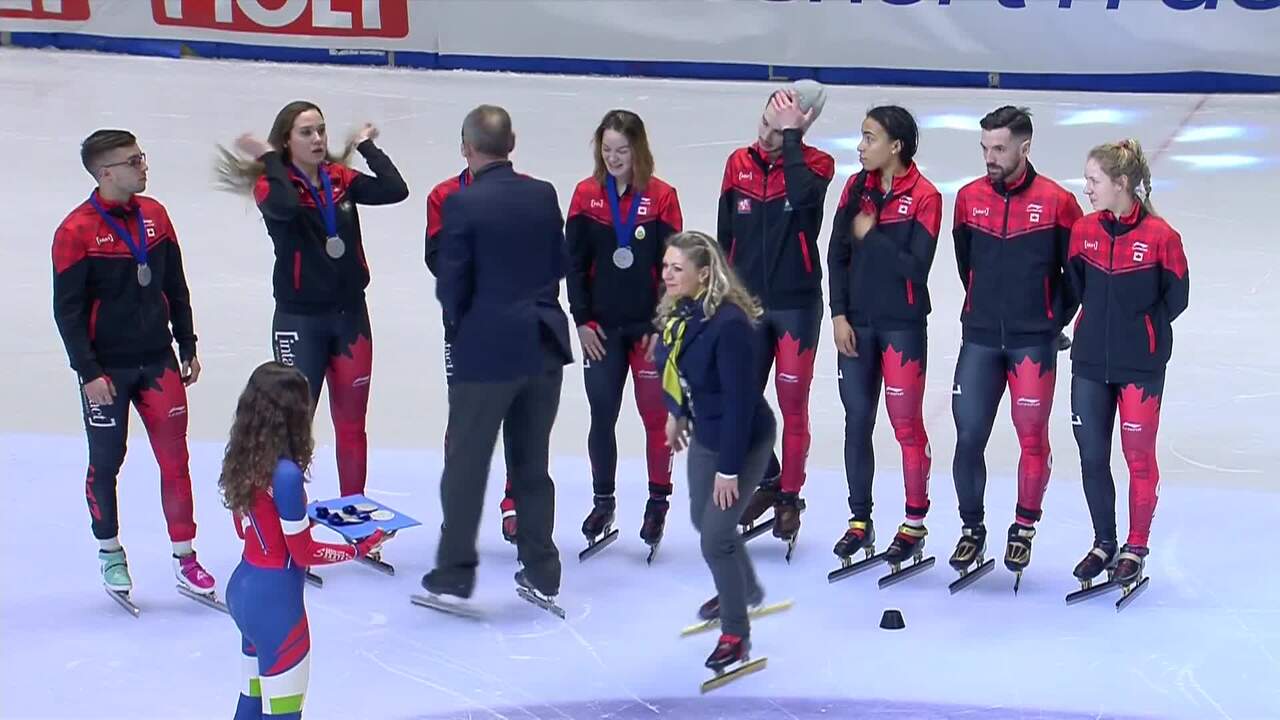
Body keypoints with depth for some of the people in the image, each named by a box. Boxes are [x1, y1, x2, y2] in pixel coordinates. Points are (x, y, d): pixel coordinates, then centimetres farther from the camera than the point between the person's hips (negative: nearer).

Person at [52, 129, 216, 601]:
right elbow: (67, 310, -12)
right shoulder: (76, 232, -13)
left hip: (158, 362, 4)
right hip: (107, 371, -4)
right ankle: (110, 553, 28)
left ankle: (184, 558, 12)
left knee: (175, 460, 3)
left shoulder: (154, 215, 3)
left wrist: (187, 347, 12)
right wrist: (88, 373, -14)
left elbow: (175, 288, 11)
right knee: (106, 463, 9)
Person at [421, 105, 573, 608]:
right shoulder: (544, 196, 1)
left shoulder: (462, 203, -13)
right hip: (544, 344, 5)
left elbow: (451, 282, -10)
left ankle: (454, 574, 15)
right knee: (533, 464, 14)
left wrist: (459, 328, 7)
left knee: (466, 463, 8)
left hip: (485, 349, -5)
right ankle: (541, 573, 21)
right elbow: (559, 265, 7)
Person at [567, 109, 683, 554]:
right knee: (602, 417, 7)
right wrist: (582, 320, -3)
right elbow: (575, 262, 3)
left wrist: (662, 326, -7)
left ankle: (658, 501, 18)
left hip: (648, 327, -2)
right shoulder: (586, 195, 1)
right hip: (601, 328, 2)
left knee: (655, 414, 4)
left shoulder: (661, 196, -6)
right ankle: (603, 501, 22)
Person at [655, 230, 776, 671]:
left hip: (743, 440, -9)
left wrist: (729, 468, -25)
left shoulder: (729, 324, -31)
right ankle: (745, 590, 51)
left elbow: (740, 400, -29)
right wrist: (676, 414, 19)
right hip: (704, 435, 9)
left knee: (716, 535, -7)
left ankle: (735, 634, 13)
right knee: (703, 519, 24)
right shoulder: (677, 313, -7)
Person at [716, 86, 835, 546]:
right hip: (746, 303, 4)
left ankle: (790, 497, 18)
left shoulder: (815, 164, -7)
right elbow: (725, 237, 11)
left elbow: (802, 195, -32)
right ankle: (768, 482, 29)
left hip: (797, 305, -4)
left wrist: (790, 135, -23)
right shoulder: (739, 164, 2)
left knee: (793, 405, 3)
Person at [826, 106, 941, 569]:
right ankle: (860, 520, 19)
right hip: (856, 323, 5)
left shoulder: (924, 196, -9)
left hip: (902, 326, -4)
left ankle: (915, 523, 14)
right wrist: (839, 315, -1)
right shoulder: (856, 187, 6)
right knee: (857, 421, 8)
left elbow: (916, 268, -15)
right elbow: (837, 255, 5)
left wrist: (871, 235, -12)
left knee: (906, 424, 1)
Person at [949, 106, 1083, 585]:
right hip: (980, 339, 3)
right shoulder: (969, 198, 2)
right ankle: (972, 528, 18)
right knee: (968, 436, 1)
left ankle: (1023, 530, 21)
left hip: (1033, 342, -3)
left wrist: (1056, 319, 4)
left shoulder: (1056, 202, -7)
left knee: (1032, 437, 3)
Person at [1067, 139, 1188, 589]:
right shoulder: (1084, 231, 0)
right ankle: (1104, 543, 25)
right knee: (1092, 457, 8)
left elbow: (1176, 296, -4)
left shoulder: (1159, 236, -13)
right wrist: (1105, 324, 7)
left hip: (1140, 367, -4)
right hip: (1090, 364, 4)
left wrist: (1142, 330, 0)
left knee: (1139, 458, 4)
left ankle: (1136, 549, 19)